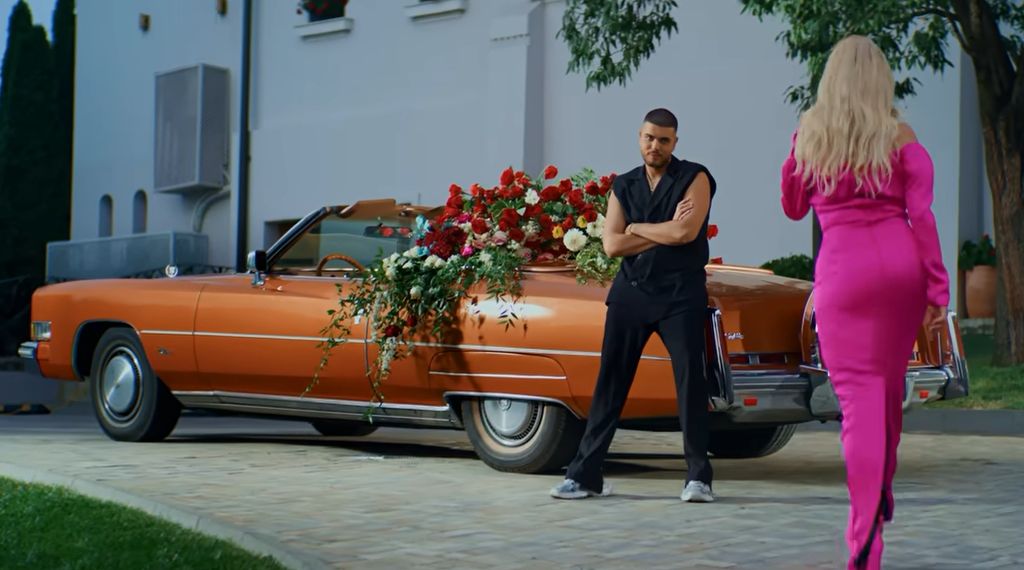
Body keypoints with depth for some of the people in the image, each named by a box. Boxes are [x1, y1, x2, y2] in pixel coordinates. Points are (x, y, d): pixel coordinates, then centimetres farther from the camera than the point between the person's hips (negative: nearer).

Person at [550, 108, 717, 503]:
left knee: (690, 378, -7)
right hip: (631, 292, 4)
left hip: (680, 293, -3)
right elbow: (611, 245, 1)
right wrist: (665, 232, -7)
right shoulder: (624, 186, 12)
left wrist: (637, 228, -2)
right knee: (610, 381, 3)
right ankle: (585, 474, 7)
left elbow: (686, 233, -14)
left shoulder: (694, 178, 1)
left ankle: (698, 478, -2)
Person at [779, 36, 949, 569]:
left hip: (843, 266, -2)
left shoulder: (808, 136, 5)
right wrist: (937, 288, -2)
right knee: (890, 386, 19)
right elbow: (922, 216, -4)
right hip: (900, 262, 2)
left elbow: (793, 207, 17)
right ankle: (881, 496, 38)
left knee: (859, 394, -4)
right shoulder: (902, 140, 2)